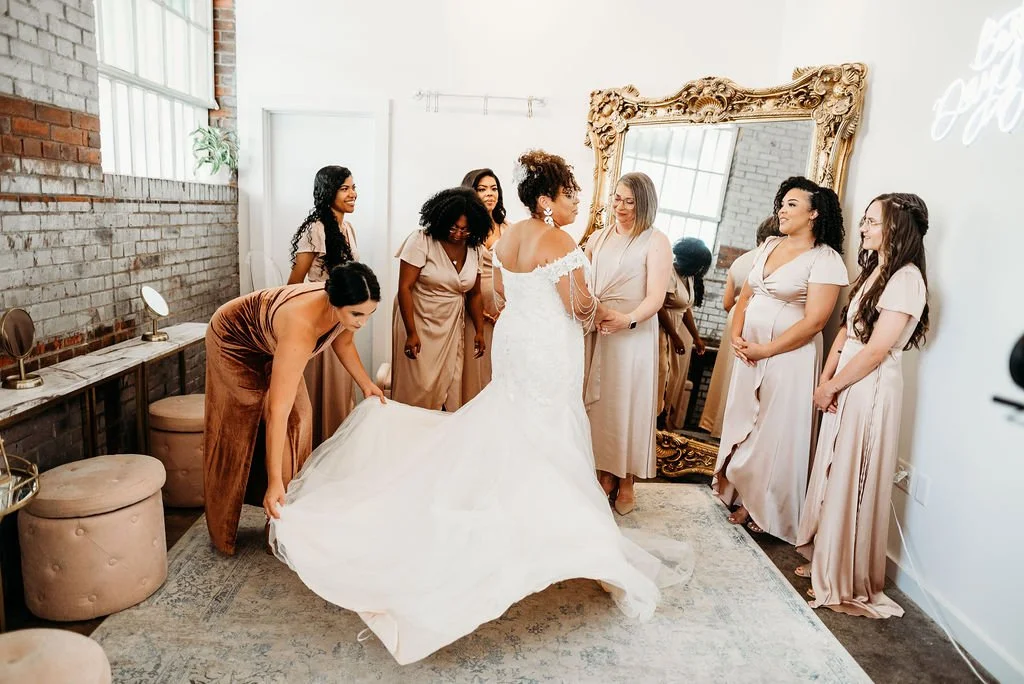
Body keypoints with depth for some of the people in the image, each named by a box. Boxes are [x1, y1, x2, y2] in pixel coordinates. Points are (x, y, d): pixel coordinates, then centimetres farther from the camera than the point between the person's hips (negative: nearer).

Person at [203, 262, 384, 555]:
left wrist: (366, 384, 3)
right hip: (234, 342, -7)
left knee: (298, 419, 4)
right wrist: (274, 482, -48)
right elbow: (277, 411, -48)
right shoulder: (301, 327, -47)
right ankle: (226, 529, 13)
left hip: (268, 341, 7)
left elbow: (342, 342, 2)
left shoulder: (343, 308, -25)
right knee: (241, 432, -3)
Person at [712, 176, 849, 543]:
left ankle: (765, 511, 21)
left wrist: (765, 350, -15)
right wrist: (736, 336, -2)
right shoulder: (770, 245, 11)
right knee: (742, 423, 13)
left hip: (789, 356, -7)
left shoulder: (825, 259, -11)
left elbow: (813, 322, -17)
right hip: (749, 351, 7)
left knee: (776, 431, 4)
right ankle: (740, 496, 30)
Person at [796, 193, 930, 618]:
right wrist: (825, 379, 0)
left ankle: (848, 583, 18)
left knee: (852, 484, 2)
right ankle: (825, 559, 32)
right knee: (833, 475, 16)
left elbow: (876, 350, -19)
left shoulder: (906, 278, -16)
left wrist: (831, 387, -11)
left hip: (871, 389, -8)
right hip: (845, 386, 9)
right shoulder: (875, 271, 13)